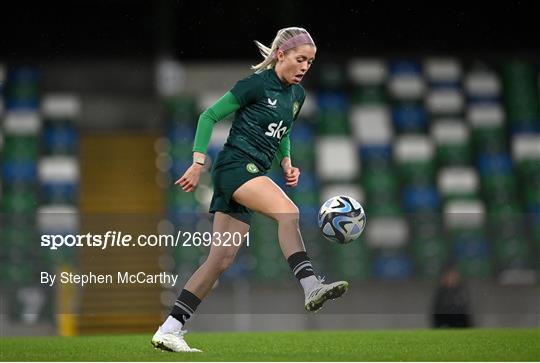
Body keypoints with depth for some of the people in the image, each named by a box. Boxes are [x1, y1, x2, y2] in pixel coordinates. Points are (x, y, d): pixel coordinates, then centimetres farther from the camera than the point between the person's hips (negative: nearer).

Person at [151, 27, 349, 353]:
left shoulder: (297, 95, 15)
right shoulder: (257, 84, -8)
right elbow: (209, 116, -5)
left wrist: (287, 163, 11)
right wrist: (199, 162, -11)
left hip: (253, 176, 8)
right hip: (235, 165, -8)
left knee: (222, 259, 3)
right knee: (288, 211, -31)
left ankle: (170, 330, 5)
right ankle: (311, 288, -44)